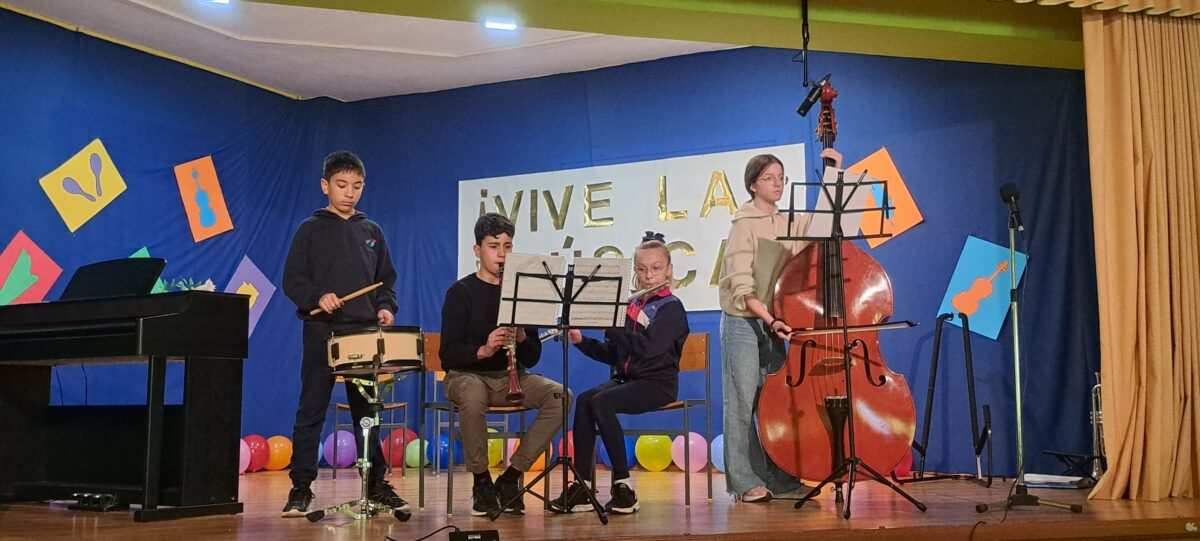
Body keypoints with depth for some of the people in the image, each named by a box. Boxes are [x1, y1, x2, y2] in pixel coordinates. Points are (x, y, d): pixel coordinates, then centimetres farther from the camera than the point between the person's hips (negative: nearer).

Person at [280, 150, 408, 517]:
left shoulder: (371, 232, 13)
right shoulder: (311, 229, 3)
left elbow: (386, 280, 15)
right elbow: (292, 280, -1)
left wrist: (385, 307, -3)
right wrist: (317, 297, -19)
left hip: (364, 332, 3)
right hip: (321, 332, -3)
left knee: (367, 410, 9)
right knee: (311, 410, -1)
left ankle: (377, 485, 15)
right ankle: (301, 489, 5)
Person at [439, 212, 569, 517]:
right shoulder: (461, 292, -3)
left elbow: (531, 359, 6)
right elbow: (448, 354, -11)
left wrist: (521, 337, -16)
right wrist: (483, 351, -30)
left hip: (510, 376, 4)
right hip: (466, 374, -4)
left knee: (559, 395, -23)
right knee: (473, 395, -39)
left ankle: (511, 477, -13)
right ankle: (481, 481, -17)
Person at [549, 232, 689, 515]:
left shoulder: (671, 307, -4)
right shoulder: (631, 306, 16)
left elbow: (648, 347, -21)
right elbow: (612, 354, 17)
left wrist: (611, 324, -19)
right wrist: (582, 341, 2)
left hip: (657, 383, -6)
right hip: (626, 378, 6)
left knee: (601, 402, -30)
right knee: (584, 399, -22)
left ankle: (623, 485, -22)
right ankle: (582, 486, -23)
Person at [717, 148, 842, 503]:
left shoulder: (788, 225, 10)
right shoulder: (744, 226, -9)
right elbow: (742, 289, -15)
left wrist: (835, 175, 6)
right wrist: (769, 320, -26)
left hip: (773, 324, 6)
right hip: (742, 323, -6)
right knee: (745, 402, -4)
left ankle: (780, 478, 13)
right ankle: (746, 482, 2)